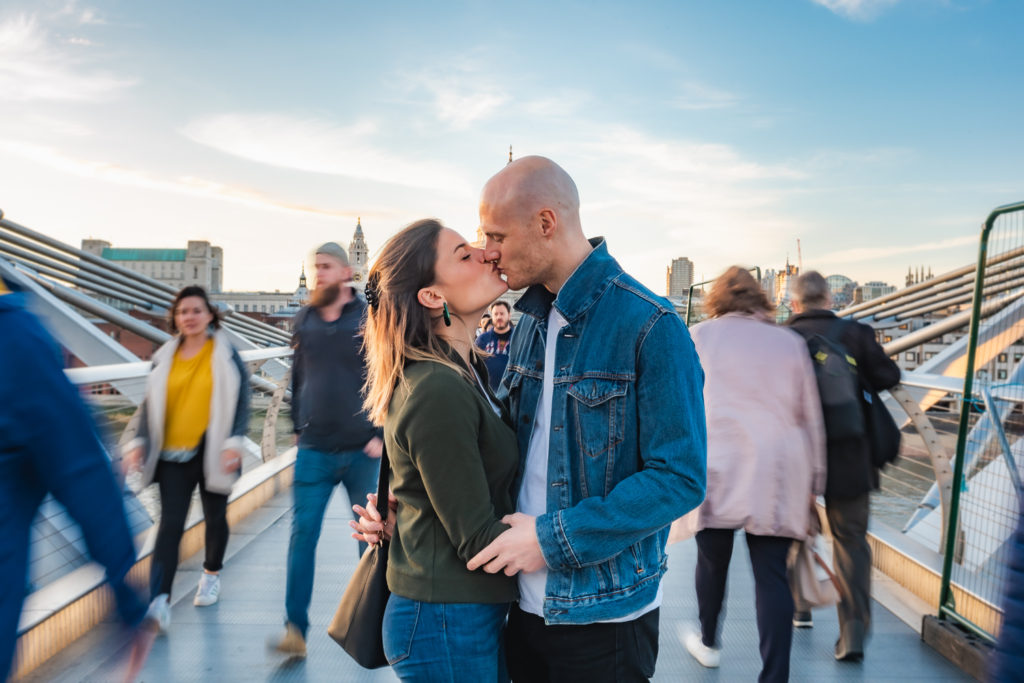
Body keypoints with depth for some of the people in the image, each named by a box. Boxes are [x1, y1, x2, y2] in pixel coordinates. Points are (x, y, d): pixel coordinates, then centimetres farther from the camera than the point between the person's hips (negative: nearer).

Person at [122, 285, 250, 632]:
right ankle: (158, 603, -12)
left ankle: (212, 573, 41)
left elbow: (242, 401, -3)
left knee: (215, 517, 15)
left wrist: (235, 441, -14)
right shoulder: (164, 357, 6)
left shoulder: (226, 355, -1)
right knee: (170, 523, -9)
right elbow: (150, 405, 10)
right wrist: (139, 441, -3)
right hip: (173, 453, 1)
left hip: (213, 452, -1)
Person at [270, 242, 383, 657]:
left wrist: (381, 435, -9)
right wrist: (298, 428, 13)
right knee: (302, 535, -2)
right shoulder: (304, 321, 8)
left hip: (362, 450, -2)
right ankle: (296, 629, 4)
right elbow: (297, 377, 16)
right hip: (314, 450, 3)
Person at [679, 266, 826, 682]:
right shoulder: (790, 342, 13)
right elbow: (810, 417, 13)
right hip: (778, 472, 1)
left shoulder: (699, 337, 8)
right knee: (772, 574, 3)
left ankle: (708, 643, 36)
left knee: (712, 559, 16)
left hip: (717, 466, -1)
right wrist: (813, 483, 18)